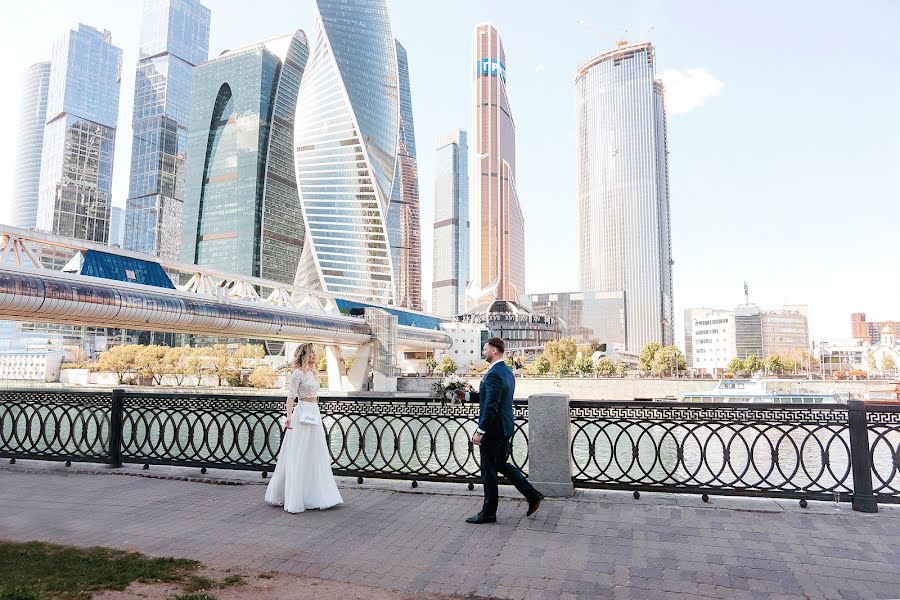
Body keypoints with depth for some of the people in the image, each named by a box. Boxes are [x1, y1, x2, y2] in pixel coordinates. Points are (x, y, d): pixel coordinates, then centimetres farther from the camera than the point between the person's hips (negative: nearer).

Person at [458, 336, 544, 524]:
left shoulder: (493, 374, -20)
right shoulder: (507, 372, 11)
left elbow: (491, 406, -25)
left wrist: (480, 431, -22)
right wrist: (468, 395, 17)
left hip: (493, 430, -10)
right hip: (505, 428, 10)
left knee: (489, 470, 3)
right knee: (502, 465, 21)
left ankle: (488, 513, 16)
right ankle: (533, 495, 19)